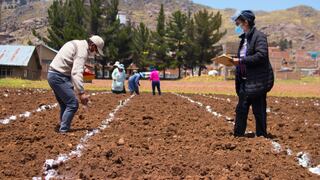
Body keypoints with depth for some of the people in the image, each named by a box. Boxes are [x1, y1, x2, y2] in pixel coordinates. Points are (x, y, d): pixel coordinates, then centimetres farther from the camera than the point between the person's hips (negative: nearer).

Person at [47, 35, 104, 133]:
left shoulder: (77, 44, 18)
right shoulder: (82, 49, -14)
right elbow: (76, 73, -25)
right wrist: (81, 93, -30)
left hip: (53, 74, 10)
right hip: (59, 76, -10)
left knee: (65, 105, 16)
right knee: (73, 104, -8)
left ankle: (63, 130, 19)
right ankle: (63, 131, -7)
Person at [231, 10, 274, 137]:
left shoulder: (259, 36, -11)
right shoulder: (244, 38, 16)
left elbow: (261, 55, -23)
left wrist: (241, 61, -21)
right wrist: (235, 60, 3)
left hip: (258, 81, -8)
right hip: (245, 81, 8)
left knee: (259, 110, 1)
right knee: (241, 109, 10)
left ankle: (261, 136, 12)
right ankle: (238, 135, 18)